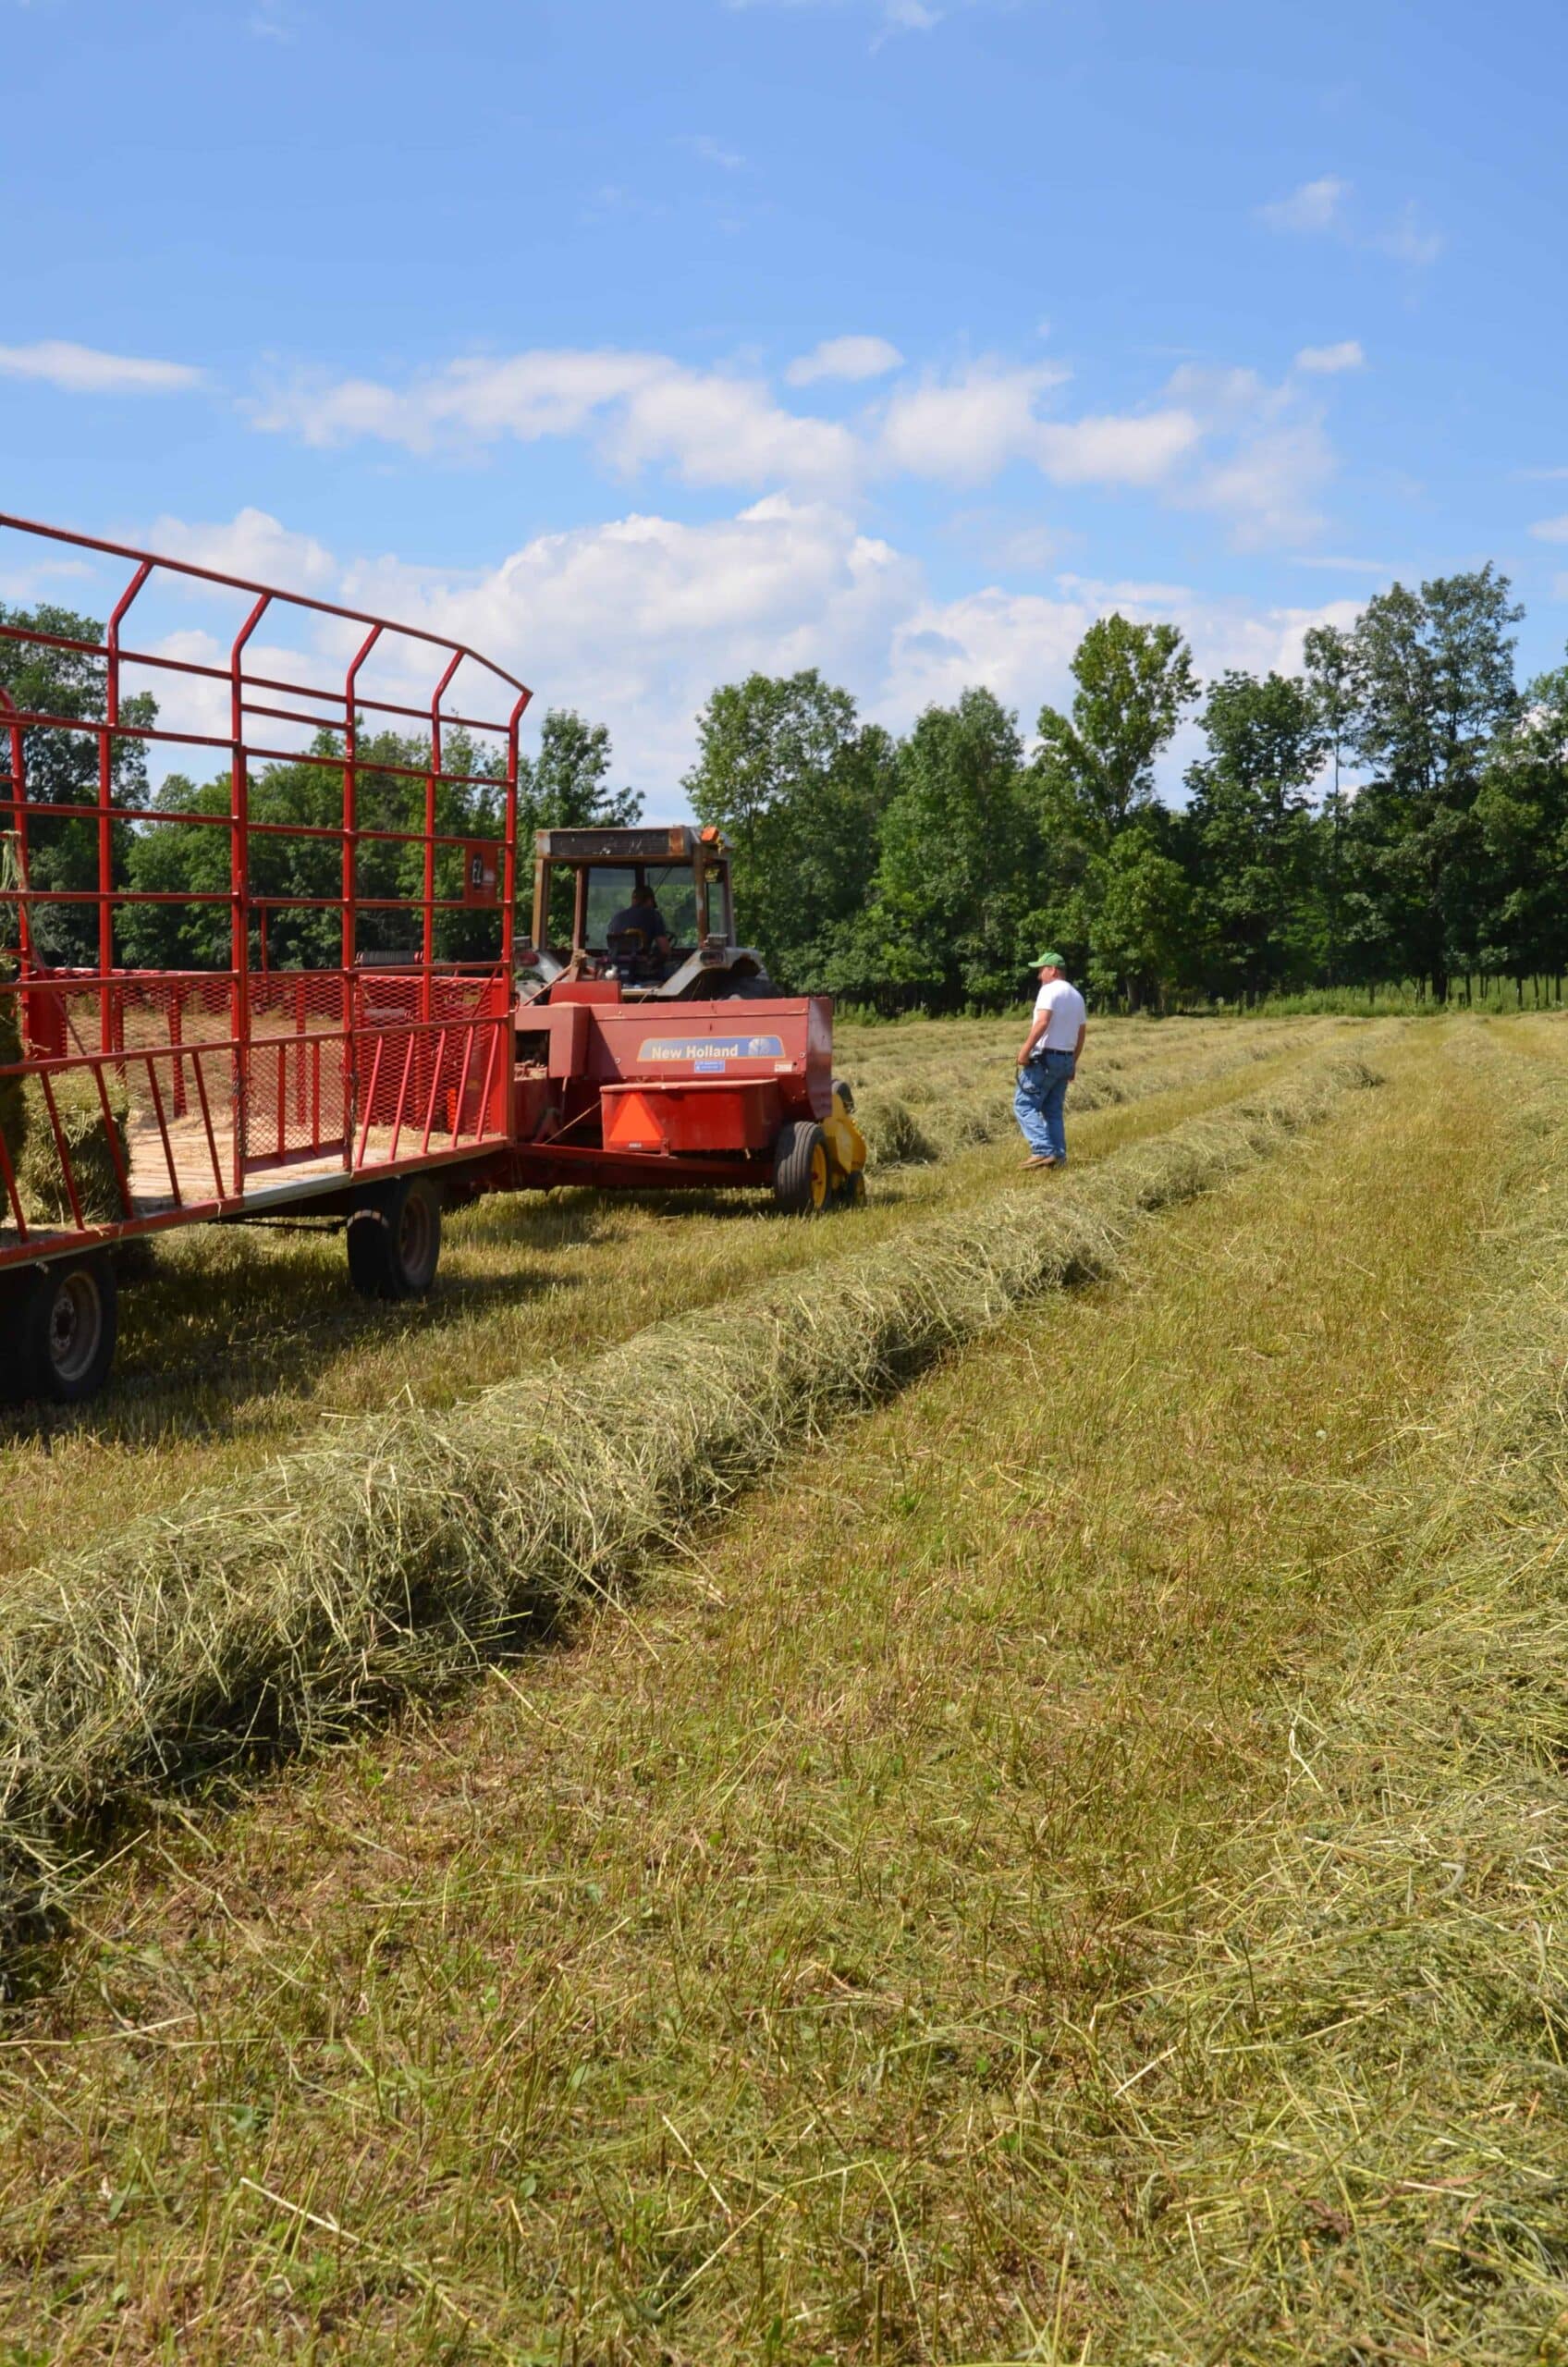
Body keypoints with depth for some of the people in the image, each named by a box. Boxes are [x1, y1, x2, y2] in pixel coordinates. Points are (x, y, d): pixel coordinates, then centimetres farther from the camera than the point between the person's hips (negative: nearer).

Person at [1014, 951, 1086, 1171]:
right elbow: (1082, 1032, 21)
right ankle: (1058, 1156, 7)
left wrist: (1025, 1050, -23)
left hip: (1045, 1057, -9)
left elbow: (1042, 1022, -24)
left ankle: (1043, 1151, -16)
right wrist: (1073, 1062, 26)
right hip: (1066, 1059, 9)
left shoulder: (1050, 990, -10)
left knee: (1024, 1104, -5)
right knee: (1053, 1110, 13)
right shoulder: (1076, 995, 18)